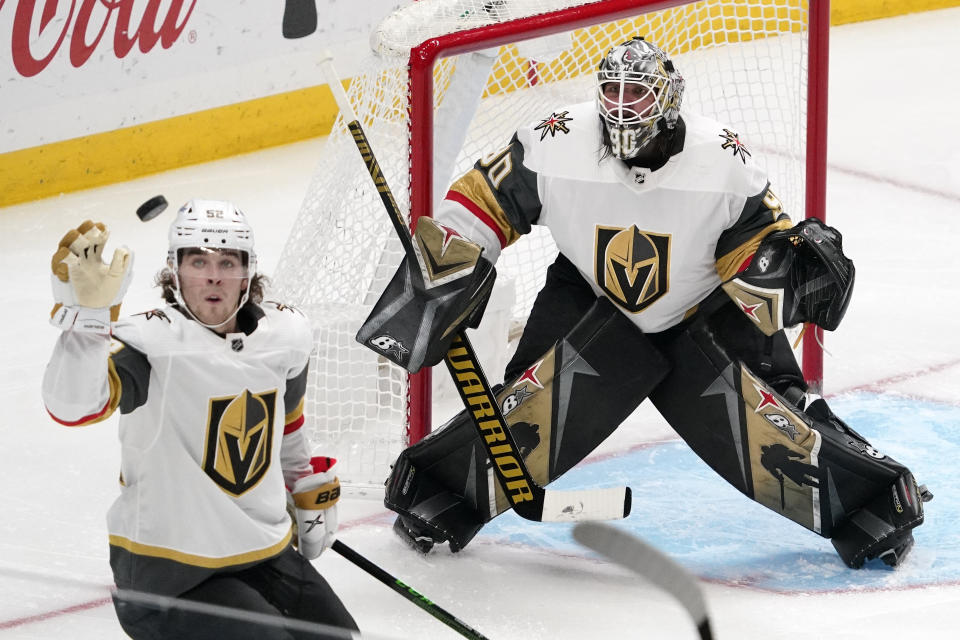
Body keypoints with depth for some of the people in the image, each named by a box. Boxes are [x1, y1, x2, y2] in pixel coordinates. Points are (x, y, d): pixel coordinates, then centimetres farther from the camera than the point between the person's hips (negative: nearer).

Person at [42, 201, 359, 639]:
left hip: (265, 551, 7)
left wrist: (311, 490, 28)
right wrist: (88, 313, -54)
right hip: (168, 573, -7)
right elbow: (72, 406, -41)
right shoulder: (151, 342, -23)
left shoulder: (285, 334, -3)